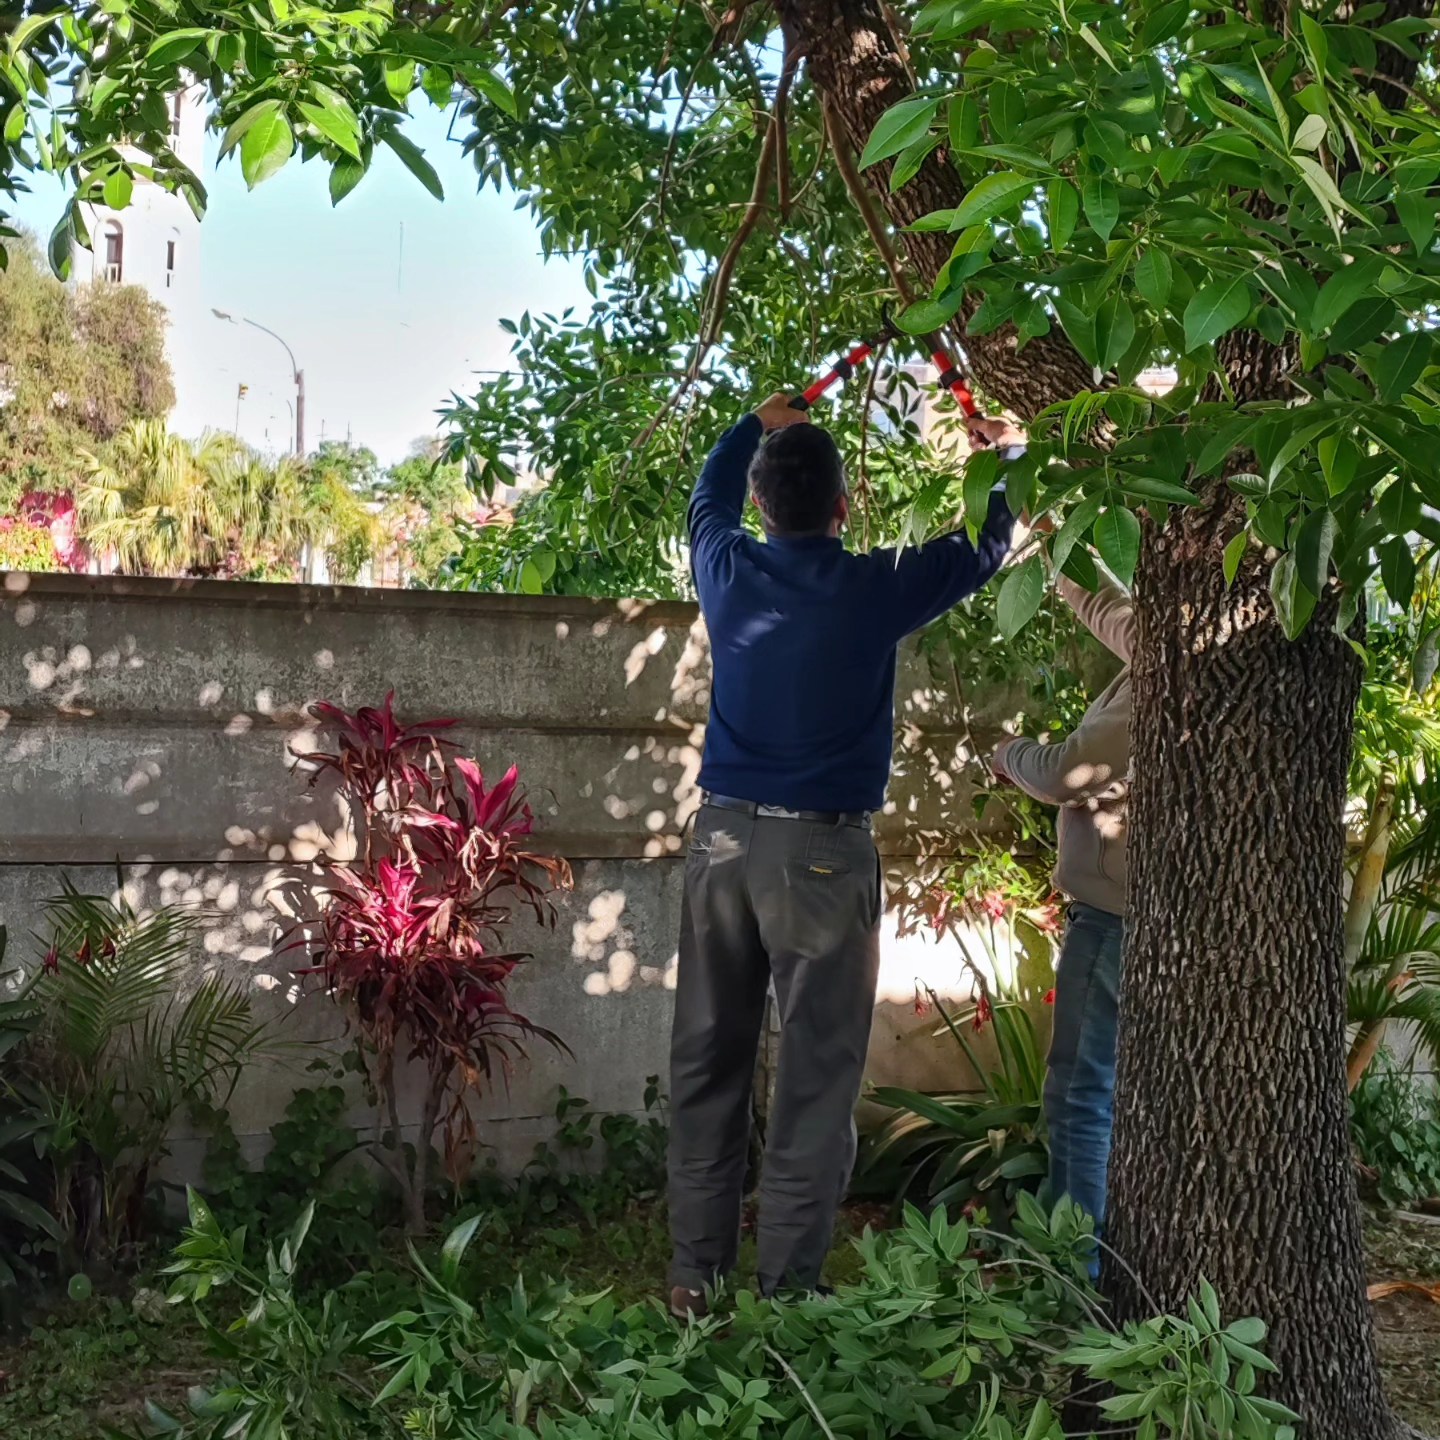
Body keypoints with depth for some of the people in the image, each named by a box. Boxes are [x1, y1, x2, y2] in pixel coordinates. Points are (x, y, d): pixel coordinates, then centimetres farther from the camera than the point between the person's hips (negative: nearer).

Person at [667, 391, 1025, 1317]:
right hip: (822, 853, -4)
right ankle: (786, 1291, 3)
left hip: (724, 839, 4)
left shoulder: (728, 573, 2)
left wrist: (760, 426, 41)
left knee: (708, 1065, 9)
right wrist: (1005, 454, 28)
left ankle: (696, 1276, 14)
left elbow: (709, 500, 26)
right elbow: (986, 549, 10)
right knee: (815, 1080, 1)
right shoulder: (871, 590, -7)